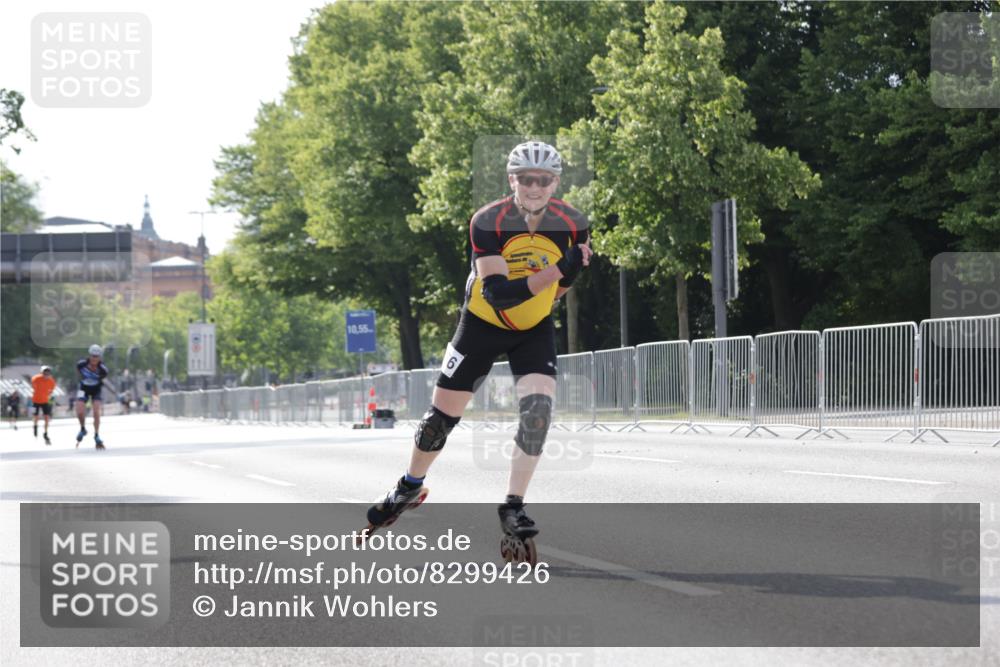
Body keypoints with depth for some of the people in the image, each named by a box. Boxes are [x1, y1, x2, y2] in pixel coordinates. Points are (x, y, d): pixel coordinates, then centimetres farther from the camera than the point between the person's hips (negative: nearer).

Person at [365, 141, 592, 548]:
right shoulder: (488, 222, -27)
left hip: (534, 329, 1)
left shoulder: (572, 224, -17)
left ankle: (513, 508, -11)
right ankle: (410, 487, 34)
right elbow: (496, 293, -36)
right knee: (443, 415, 6)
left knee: (537, 407, -22)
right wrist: (554, 272, -45)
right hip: (483, 325, -1)